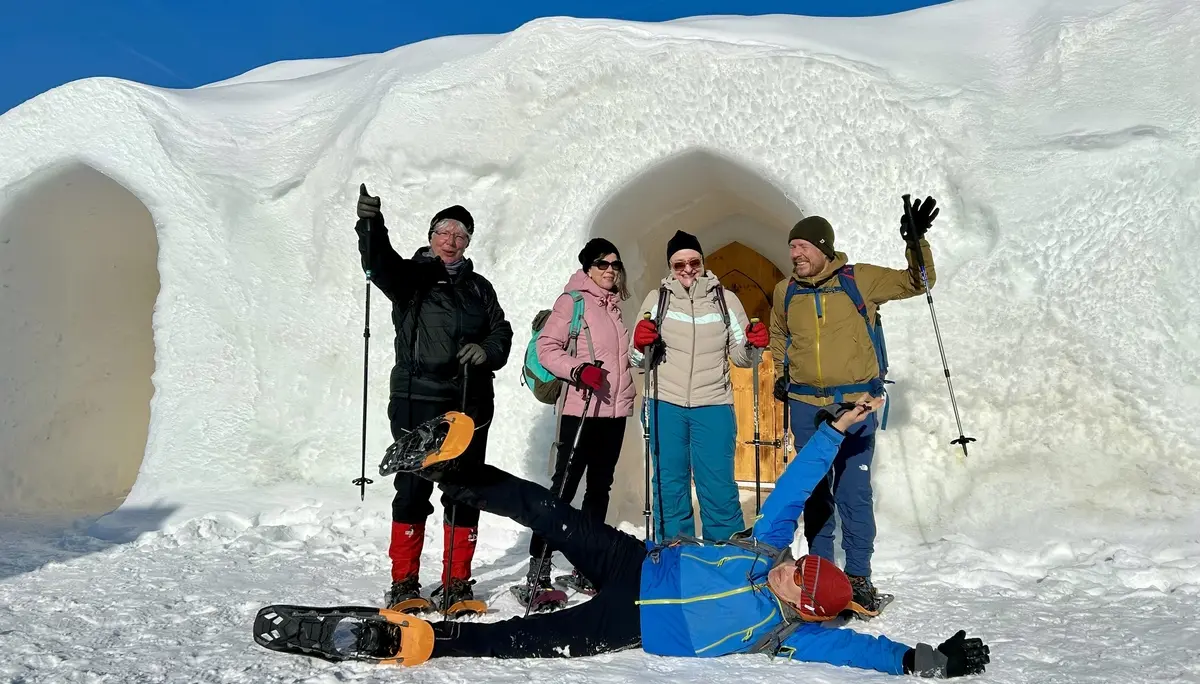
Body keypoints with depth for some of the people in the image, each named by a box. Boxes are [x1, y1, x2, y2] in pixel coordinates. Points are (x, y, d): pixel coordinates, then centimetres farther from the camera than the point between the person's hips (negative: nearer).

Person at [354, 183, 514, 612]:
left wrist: (486, 351, -8)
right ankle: (403, 583, 10)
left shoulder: (479, 288, 15)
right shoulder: (411, 277, 3)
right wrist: (371, 225, -36)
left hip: (470, 405, 4)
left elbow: (502, 333, 15)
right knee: (413, 491, -2)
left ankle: (457, 583, 17)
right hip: (417, 402, -3)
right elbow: (379, 264, -17)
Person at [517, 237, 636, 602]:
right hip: (581, 408, -7)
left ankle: (585, 567, 17)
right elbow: (546, 348, -12)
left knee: (599, 488, 9)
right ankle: (538, 568, -3)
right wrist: (578, 370, -24)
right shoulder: (573, 300, -4)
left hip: (615, 410, 7)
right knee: (564, 486, -8)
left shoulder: (615, 305, 17)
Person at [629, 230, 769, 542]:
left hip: (713, 405, 0)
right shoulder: (657, 299, 6)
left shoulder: (726, 299, 6)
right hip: (665, 405, 1)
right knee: (669, 487, 8)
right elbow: (637, 360, 7)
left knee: (719, 489, 1)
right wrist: (641, 346, -15)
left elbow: (740, 357, 9)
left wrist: (754, 344, -12)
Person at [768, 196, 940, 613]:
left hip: (855, 404, -3)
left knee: (854, 492, -2)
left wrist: (916, 243, -11)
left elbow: (915, 283, 4)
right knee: (815, 492, 10)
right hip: (805, 406, 3)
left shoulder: (860, 280, -2)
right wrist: (781, 372, 12)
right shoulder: (786, 291, 7)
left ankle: (859, 576, 11)